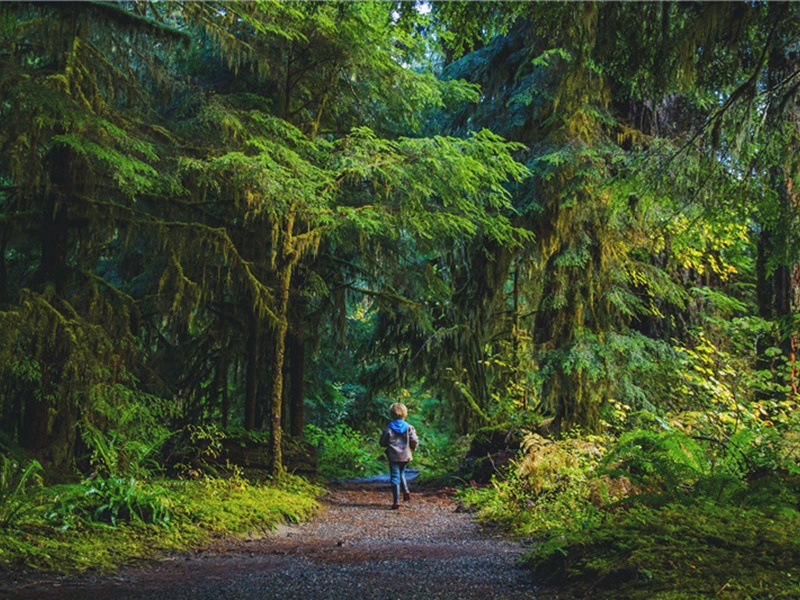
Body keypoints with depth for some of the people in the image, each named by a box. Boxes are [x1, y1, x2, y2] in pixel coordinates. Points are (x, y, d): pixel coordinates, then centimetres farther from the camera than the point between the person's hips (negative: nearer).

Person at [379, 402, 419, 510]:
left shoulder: (389, 428, -6)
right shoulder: (409, 427, -4)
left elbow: (382, 443, -2)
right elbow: (414, 440, -11)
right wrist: (413, 447, 11)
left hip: (393, 456, -2)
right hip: (405, 456, 2)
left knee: (395, 477, 1)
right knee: (402, 473, 27)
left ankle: (396, 501, -2)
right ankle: (406, 491, 9)